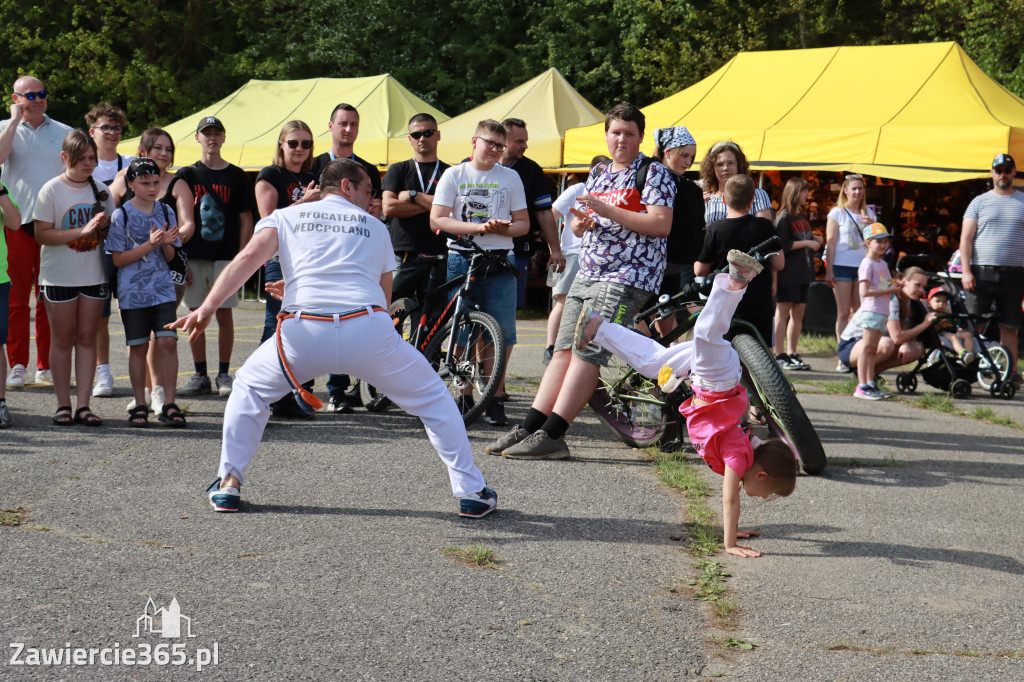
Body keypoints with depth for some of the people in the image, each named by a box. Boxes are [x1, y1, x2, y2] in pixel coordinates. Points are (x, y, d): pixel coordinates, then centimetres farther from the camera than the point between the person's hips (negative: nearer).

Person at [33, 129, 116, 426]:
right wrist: (83, 230, -22)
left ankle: (83, 405, 5)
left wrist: (105, 226, -6)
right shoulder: (52, 190, -7)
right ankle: (63, 405, 9)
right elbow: (42, 234, -13)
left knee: (87, 338, 3)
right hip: (59, 276, -3)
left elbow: (111, 230, 17)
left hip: (94, 275, 3)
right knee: (63, 338, 2)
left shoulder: (101, 190, 6)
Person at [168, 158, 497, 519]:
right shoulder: (374, 226, 25)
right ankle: (470, 491, 18)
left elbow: (250, 257, 4)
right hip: (369, 331, 0)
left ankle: (229, 483, 22)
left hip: (304, 333, 0)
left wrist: (208, 306, -5)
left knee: (249, 388, 29)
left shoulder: (284, 216, 23)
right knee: (433, 398, 21)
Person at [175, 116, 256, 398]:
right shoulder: (187, 175, 8)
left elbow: (246, 220, 4)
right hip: (194, 255, 1)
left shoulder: (236, 176, 5)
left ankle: (224, 374, 9)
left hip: (226, 254, -1)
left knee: (224, 313, 0)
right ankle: (200, 375, 12)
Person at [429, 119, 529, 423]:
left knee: (502, 332, -7)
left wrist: (504, 229, -11)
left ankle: (495, 397, 1)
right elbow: (437, 220, -1)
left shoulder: (510, 177, 13)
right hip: (461, 260, -1)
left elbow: (523, 222, 13)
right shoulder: (454, 175, 7)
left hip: (500, 262, 1)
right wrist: (478, 228, -13)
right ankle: (466, 394, 10)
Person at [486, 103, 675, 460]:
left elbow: (661, 225, -16)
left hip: (627, 277, -7)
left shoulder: (654, 173, -3)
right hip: (588, 273, 8)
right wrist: (580, 222, -1)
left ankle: (552, 436, -17)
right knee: (564, 349, 1)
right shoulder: (598, 173, 19)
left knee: (587, 352, -15)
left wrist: (607, 210, -18)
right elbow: (581, 226, 25)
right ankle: (529, 427, -2)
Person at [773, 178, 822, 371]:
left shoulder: (802, 217, 18)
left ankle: (792, 354, 14)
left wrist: (814, 239, 6)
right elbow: (782, 245, -17)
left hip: (803, 272, 9)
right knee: (782, 313, -5)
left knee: (798, 313, 8)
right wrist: (805, 243, -16)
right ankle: (779, 356, -4)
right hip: (788, 273, -9)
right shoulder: (784, 217, -9)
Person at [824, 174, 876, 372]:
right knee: (843, 312, -4)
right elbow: (830, 242, -2)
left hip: (862, 266, 4)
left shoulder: (868, 213, 14)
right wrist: (829, 271, -9)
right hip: (842, 266, -4)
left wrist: (872, 225, -6)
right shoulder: (837, 213, 3)